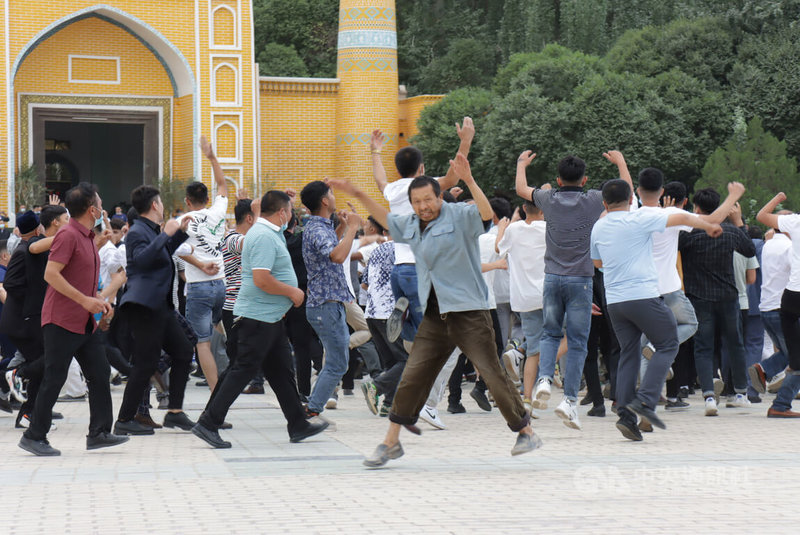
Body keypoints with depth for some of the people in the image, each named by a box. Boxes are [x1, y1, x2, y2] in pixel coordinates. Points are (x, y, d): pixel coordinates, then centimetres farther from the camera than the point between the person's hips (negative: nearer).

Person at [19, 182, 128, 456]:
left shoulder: (87, 238, 16)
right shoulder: (68, 236, -14)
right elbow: (51, 274, -22)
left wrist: (98, 300, 12)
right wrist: (85, 300, -23)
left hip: (83, 322, 9)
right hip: (62, 320, -9)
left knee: (99, 372, 5)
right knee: (54, 379, -6)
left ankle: (99, 433, 9)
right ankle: (34, 436, 2)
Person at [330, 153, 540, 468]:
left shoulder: (458, 216, -7)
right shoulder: (411, 226, 14)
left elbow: (486, 213, -26)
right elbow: (386, 220, 34)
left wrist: (469, 181, -37)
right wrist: (359, 196, 31)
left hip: (469, 312, -6)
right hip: (435, 316, 6)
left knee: (492, 374, -7)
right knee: (412, 376, 5)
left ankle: (526, 432, 7)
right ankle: (391, 442, 13)